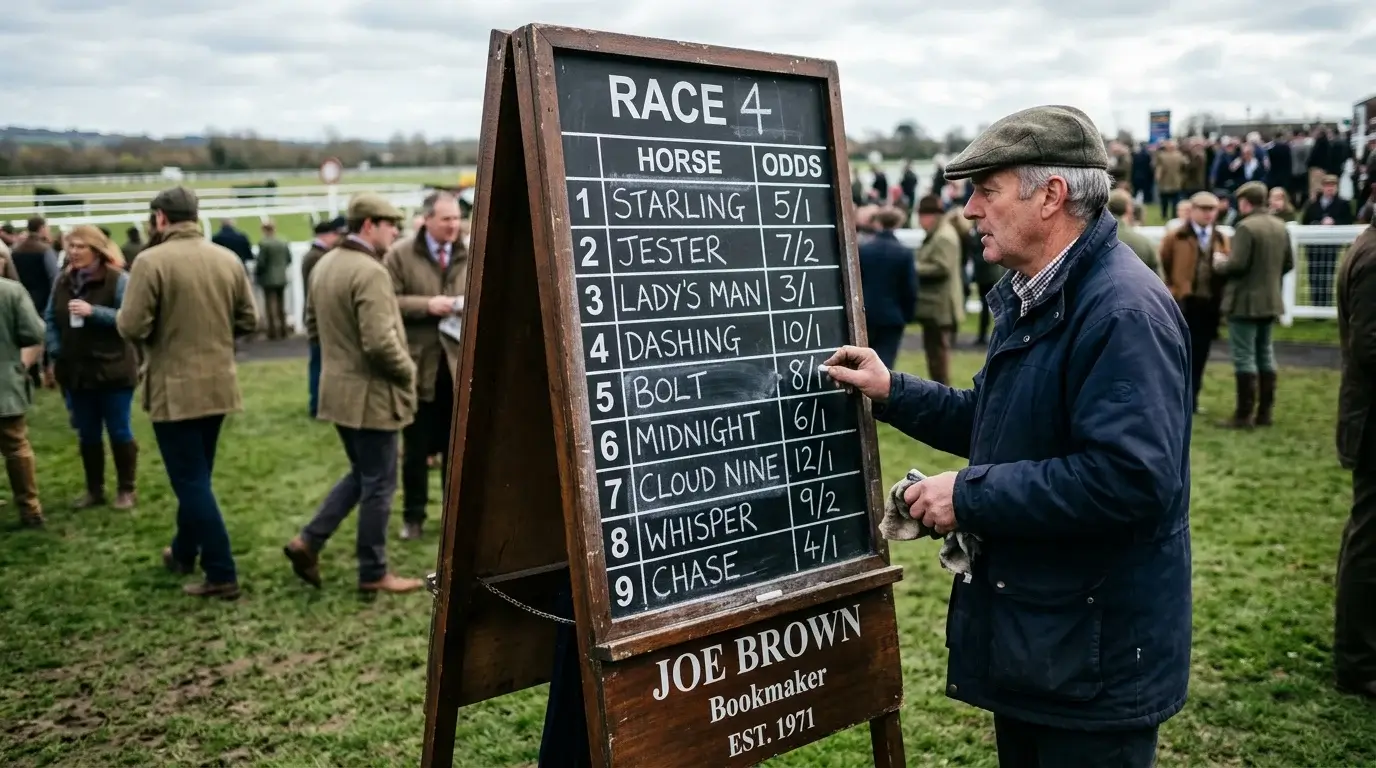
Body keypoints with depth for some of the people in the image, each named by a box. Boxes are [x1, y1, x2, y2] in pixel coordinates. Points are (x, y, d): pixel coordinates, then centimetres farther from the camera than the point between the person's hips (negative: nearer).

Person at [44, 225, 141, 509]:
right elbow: (50, 318, 13)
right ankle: (94, 489, 25)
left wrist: (93, 312, -25)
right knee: (87, 435, 13)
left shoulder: (118, 279, -11)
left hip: (113, 371, -5)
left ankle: (126, 489, 17)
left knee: (119, 432, 5)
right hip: (76, 371, 5)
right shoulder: (63, 281, 7)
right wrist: (55, 353, 2)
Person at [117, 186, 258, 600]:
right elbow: (248, 321, 7)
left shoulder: (151, 261, -14)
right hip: (218, 383, 6)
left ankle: (221, 574, 0)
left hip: (174, 388, -6)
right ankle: (183, 553, 37)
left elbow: (132, 327, -17)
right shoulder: (229, 259, 3)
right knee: (196, 474, 21)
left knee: (190, 480, 0)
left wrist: (141, 323, 5)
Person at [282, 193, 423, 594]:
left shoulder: (323, 265, 9)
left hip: (339, 388, 9)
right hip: (371, 393, -9)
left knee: (361, 474, 22)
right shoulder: (370, 271, -21)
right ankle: (374, 574, 13)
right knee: (378, 484, 3)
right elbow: (381, 342, -27)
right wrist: (408, 371, -10)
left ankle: (308, 541, 19)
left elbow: (313, 322, 19)